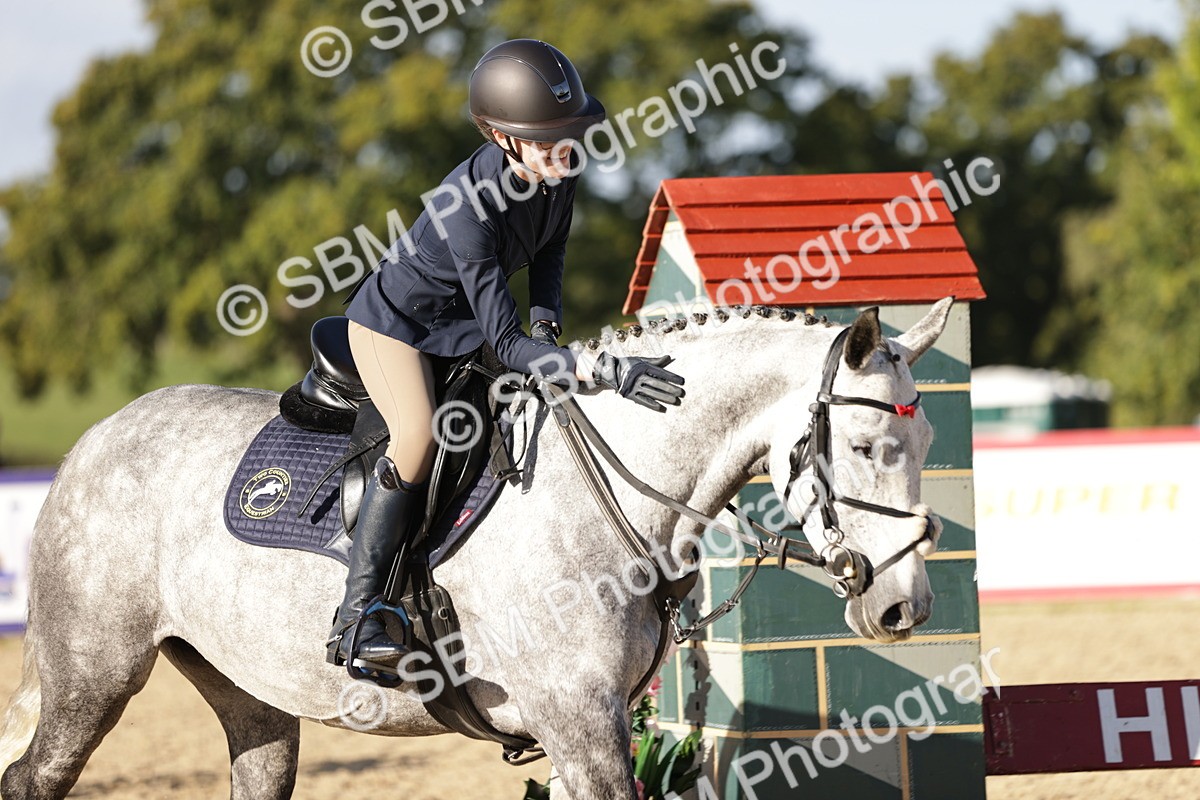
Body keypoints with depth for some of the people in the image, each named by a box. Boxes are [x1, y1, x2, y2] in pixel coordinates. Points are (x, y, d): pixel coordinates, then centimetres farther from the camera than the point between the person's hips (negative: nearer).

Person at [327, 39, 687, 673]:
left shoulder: (557, 174, -16)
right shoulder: (467, 207, -38)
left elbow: (549, 252, 7)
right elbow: (505, 342, -39)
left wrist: (547, 323, -11)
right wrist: (605, 370, -48)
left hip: (460, 326, 8)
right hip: (396, 323, -8)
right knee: (420, 434, -30)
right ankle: (355, 618, -26)